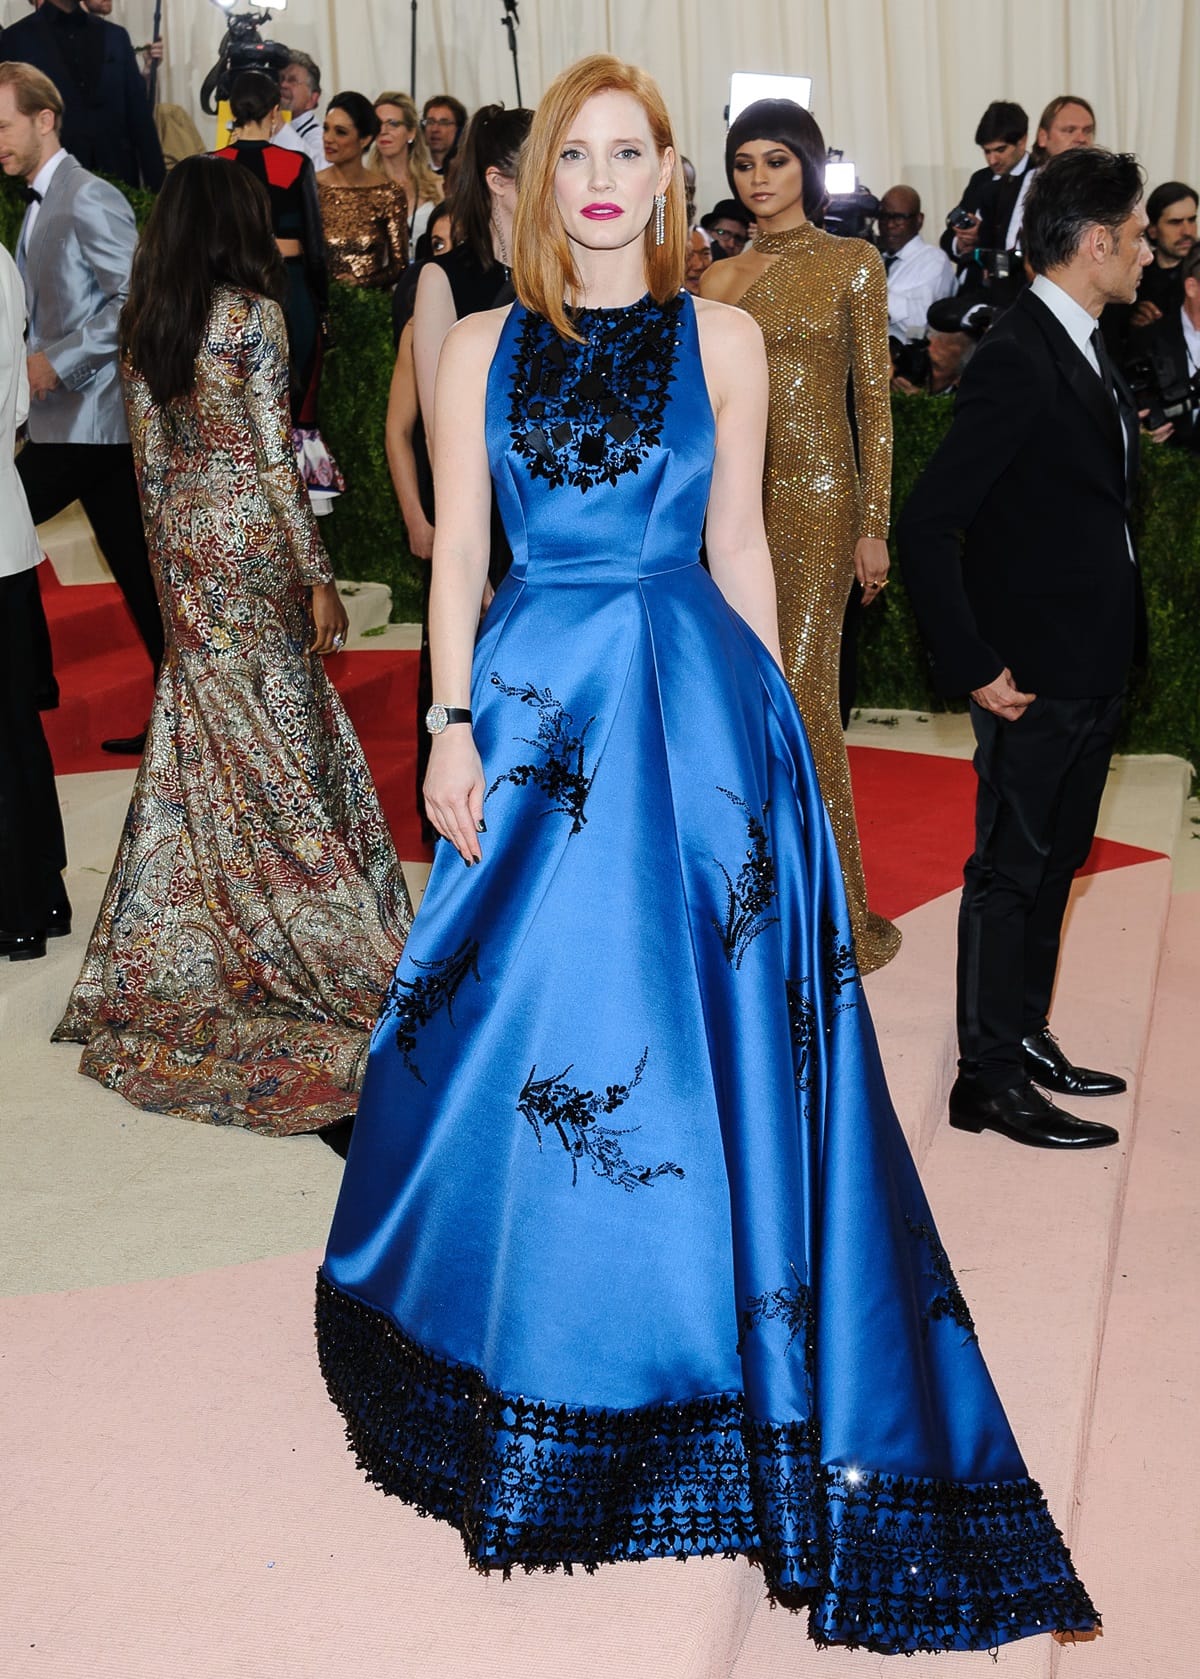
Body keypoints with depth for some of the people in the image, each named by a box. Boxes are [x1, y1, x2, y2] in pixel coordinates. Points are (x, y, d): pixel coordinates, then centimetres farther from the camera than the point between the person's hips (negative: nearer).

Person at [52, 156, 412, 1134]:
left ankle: (191, 945, 22)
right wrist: (318, 575, -12)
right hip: (254, 540, -6)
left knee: (205, 739, 14)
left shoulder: (144, 324, 5)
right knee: (280, 730, 3)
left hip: (183, 541, 6)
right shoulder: (255, 315, -13)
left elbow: (149, 456, 9)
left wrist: (169, 557, 18)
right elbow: (276, 457, -15)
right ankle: (309, 924, 10)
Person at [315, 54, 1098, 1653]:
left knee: (695, 1027, 1)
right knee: (526, 1027, 5)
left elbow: (739, 546, 7)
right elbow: (457, 552, 6)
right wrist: (453, 727, -2)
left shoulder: (721, 341, 5)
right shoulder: (482, 348, 7)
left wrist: (761, 722, 4)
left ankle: (704, 1377, 17)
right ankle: (529, 1343, 27)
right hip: (535, 703, 1)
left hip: (694, 709, -1)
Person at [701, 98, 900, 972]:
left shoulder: (853, 262, 1)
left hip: (816, 492, -5)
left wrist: (875, 526, -8)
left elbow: (876, 396, -2)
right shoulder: (721, 275, 13)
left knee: (802, 690, -8)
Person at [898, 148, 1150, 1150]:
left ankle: (1026, 1036, 33)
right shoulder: (1018, 362, -20)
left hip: (1095, 669, 9)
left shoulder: (1088, 351, 10)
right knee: (1013, 870, 2)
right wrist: (974, 668, -21)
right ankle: (990, 1079, 15)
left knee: (1055, 861, 18)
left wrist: (1119, 646, 8)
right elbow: (925, 529, -24)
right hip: (1036, 679, -9)